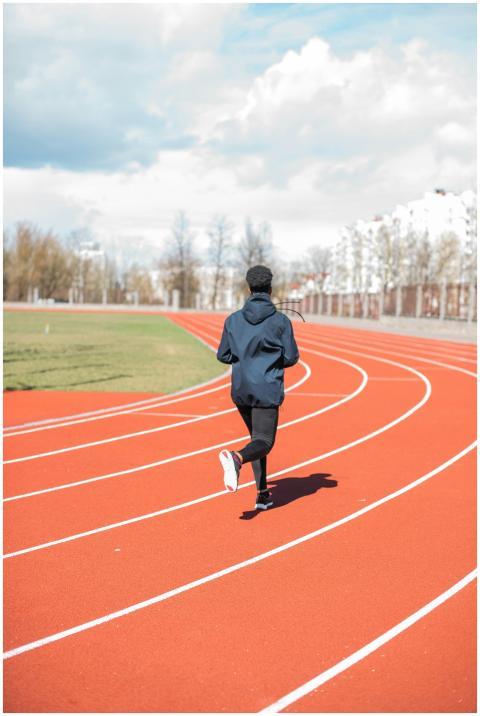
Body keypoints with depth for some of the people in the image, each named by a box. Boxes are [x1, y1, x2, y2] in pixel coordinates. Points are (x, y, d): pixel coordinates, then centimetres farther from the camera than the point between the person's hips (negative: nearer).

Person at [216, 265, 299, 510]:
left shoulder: (233, 319, 2)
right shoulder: (281, 320, -6)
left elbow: (223, 355, 4)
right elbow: (291, 357, -5)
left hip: (240, 389, 4)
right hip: (267, 390, -4)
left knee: (257, 438, 19)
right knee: (263, 442, -5)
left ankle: (262, 494, 17)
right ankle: (237, 458, -39)